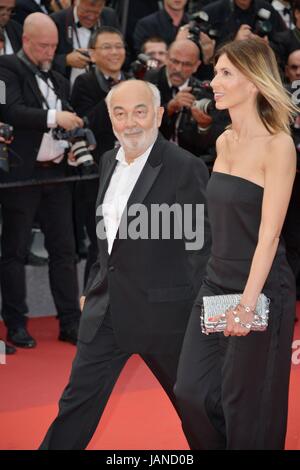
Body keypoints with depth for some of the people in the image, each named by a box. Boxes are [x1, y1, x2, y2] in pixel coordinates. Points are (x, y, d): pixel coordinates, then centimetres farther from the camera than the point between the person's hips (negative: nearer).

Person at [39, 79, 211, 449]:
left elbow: (202, 246, -14)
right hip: (107, 308, 6)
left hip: (162, 310, -6)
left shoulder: (185, 168, -15)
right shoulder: (109, 161, 8)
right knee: (78, 400, 8)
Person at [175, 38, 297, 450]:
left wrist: (247, 303, -23)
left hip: (260, 288, -7)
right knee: (191, 393, 6)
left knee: (245, 404, 4)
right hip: (217, 282, 7)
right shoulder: (224, 141, 8)